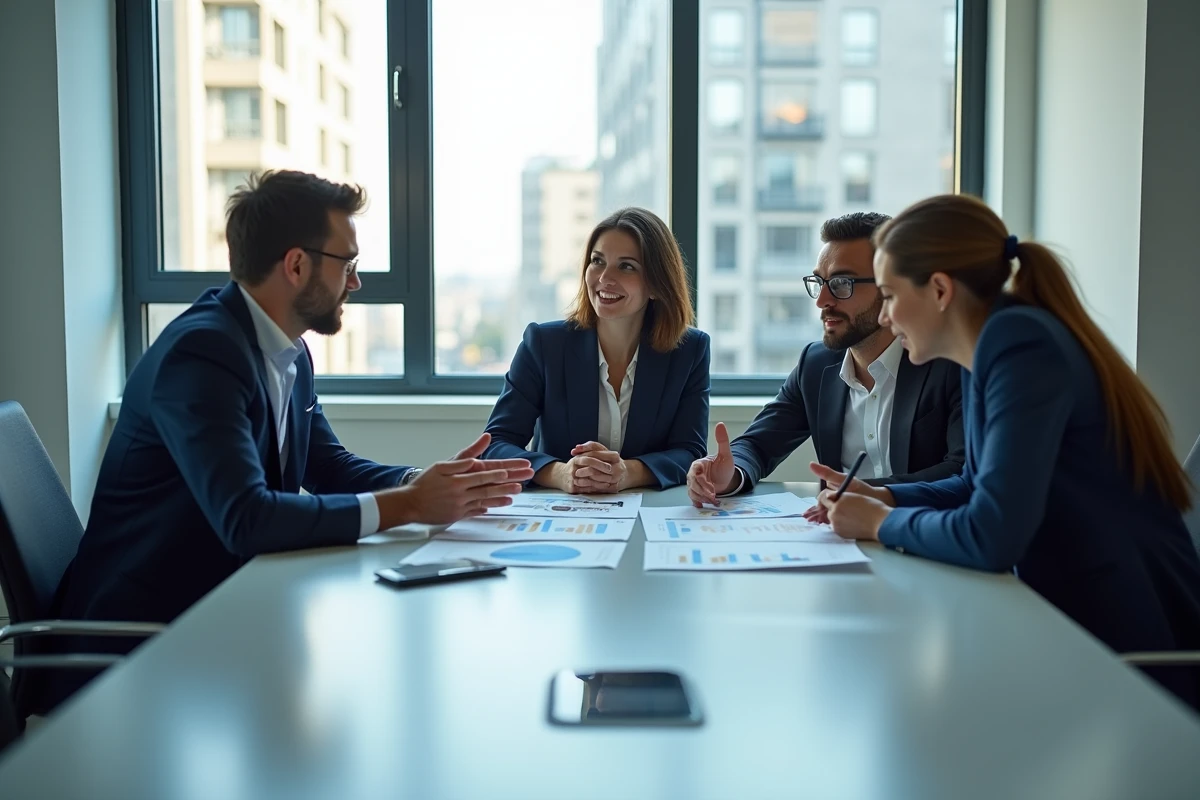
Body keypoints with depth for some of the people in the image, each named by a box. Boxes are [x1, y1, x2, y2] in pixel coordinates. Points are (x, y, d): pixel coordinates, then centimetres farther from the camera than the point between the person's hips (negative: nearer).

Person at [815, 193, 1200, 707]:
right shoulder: (989, 350, 7)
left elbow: (991, 537, -29)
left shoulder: (1022, 346, -21)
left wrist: (882, 524, -11)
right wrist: (883, 497, 6)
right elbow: (982, 487, 21)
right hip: (1074, 624, 8)